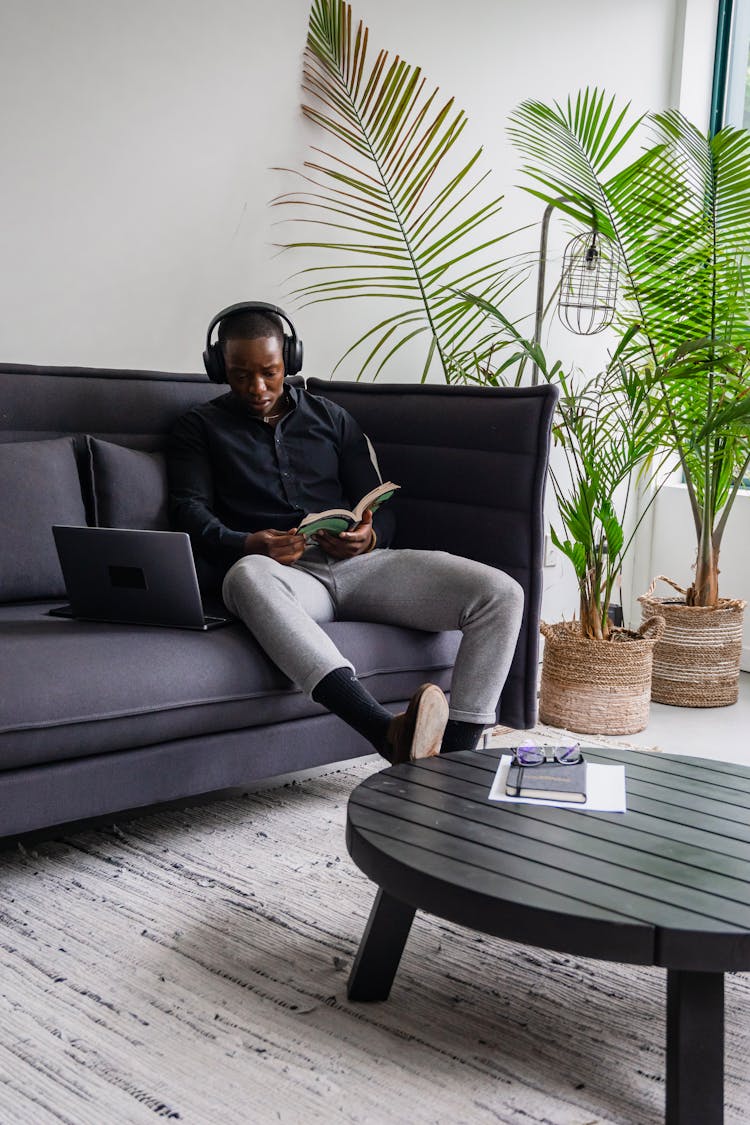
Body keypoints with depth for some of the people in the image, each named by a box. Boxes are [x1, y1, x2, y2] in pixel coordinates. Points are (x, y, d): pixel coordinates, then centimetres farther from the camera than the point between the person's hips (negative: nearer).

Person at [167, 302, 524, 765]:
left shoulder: (330, 417, 24)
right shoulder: (201, 426, 18)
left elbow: (380, 507, 19)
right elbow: (191, 511, 4)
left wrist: (369, 538, -7)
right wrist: (246, 545, -18)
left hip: (360, 562, 3)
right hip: (281, 571, -3)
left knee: (502, 594, -19)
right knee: (248, 575, -44)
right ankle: (392, 735, -58)